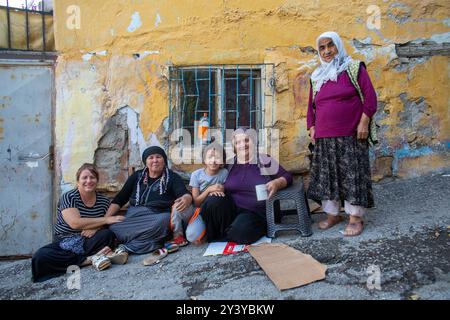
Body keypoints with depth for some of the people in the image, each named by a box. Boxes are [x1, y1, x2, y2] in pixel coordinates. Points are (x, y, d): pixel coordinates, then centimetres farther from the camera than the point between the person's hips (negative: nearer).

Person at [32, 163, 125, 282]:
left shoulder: (104, 201, 4)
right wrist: (106, 220, -20)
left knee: (108, 235, -29)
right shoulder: (68, 197, -7)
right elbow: (75, 223, -22)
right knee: (40, 257, -30)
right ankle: (87, 260, -23)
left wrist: (95, 228, -22)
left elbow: (107, 226, 1)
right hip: (64, 245, -1)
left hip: (88, 243, 1)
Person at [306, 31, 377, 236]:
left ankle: (356, 218, 8)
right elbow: (311, 105, 20)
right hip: (323, 138, 5)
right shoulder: (317, 76, 15)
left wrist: (364, 122, -11)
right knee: (326, 175, 7)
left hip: (350, 136, -5)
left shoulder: (354, 68, 2)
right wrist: (312, 127, 10)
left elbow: (369, 97, -3)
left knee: (352, 175, -3)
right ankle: (332, 214, 20)